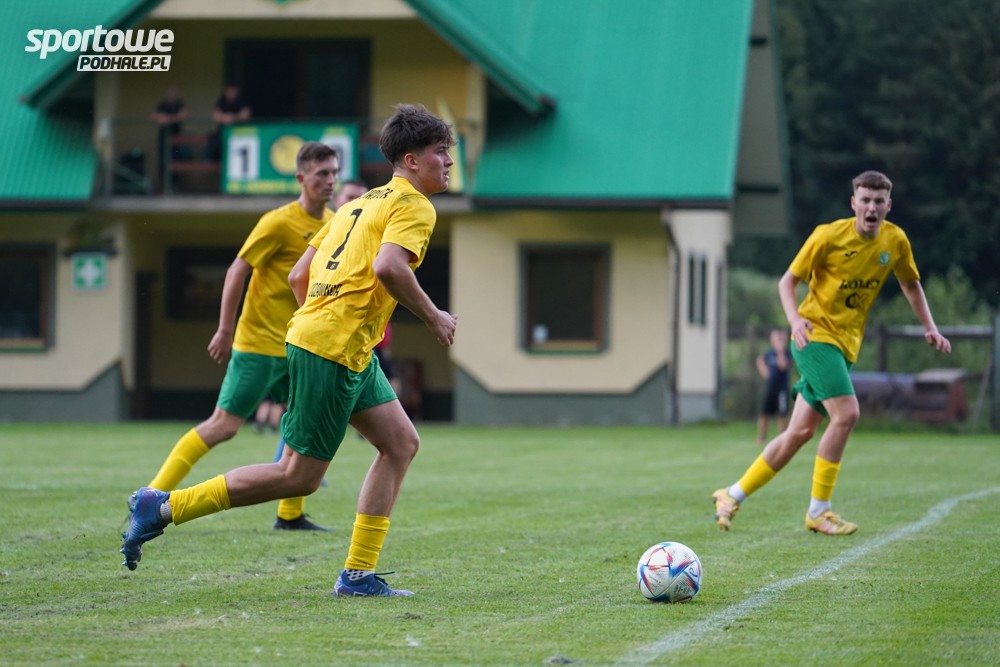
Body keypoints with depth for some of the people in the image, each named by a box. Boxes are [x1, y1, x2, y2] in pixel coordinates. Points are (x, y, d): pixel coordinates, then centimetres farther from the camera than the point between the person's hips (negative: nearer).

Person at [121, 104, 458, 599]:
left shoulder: (360, 204, 22)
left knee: (401, 444, 9)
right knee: (299, 476, -5)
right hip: (335, 350, -10)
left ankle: (358, 575, 6)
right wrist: (432, 317, -12)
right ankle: (163, 508, -1)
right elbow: (387, 266, -25)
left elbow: (298, 276, 20)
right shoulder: (413, 206, -5)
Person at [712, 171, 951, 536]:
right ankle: (818, 511, -11)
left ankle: (733, 495, 19)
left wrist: (929, 327, 6)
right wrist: (795, 319, -24)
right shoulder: (829, 235, -13)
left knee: (801, 431, 6)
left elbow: (911, 285, 18)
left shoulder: (895, 241, 1)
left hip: (845, 344, 6)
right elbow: (788, 280, -6)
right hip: (816, 335, -6)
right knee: (846, 413, -21)